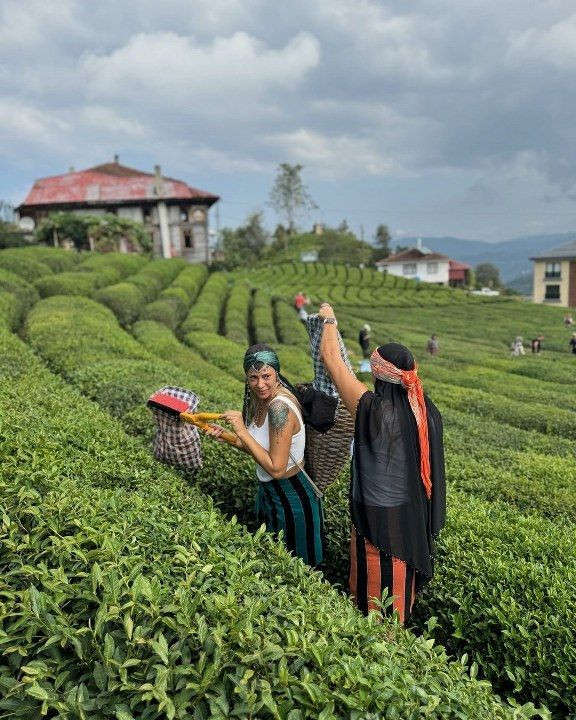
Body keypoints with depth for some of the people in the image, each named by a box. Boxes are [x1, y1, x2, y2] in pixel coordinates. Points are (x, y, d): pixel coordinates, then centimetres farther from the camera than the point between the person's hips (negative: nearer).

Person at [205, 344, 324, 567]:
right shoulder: (260, 400, -3)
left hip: (293, 501, -9)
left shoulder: (280, 407, -30)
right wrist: (225, 436, -6)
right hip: (268, 493, 9)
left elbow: (276, 468, -29)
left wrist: (242, 432, -28)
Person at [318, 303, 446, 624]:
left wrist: (329, 319, -2)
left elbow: (330, 356, -17)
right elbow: (430, 466, 5)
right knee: (401, 584, 26)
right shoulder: (427, 410, -8)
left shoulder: (371, 408, -26)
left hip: (379, 517, -6)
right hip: (414, 514, 7)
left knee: (375, 589, 15)